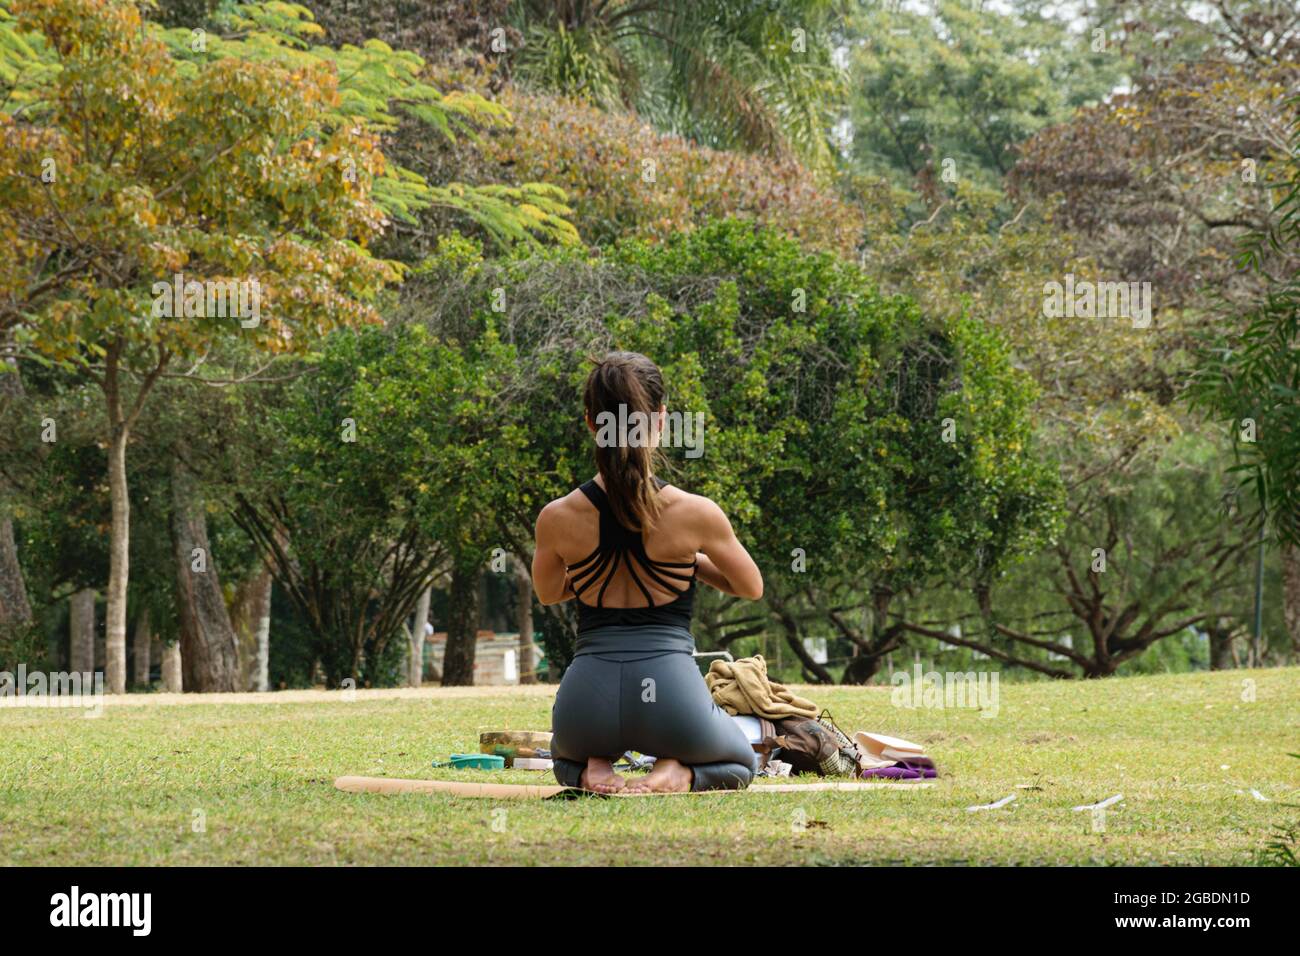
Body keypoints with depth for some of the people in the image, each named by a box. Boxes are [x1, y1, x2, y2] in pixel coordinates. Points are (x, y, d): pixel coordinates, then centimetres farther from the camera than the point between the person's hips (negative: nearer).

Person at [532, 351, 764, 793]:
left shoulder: (556, 518, -4)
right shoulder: (696, 513, -9)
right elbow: (752, 588, 11)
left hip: (588, 698, 2)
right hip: (670, 685, -2)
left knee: (567, 757, 40)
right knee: (739, 762, 32)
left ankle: (591, 771, 4)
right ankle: (679, 773, -1)